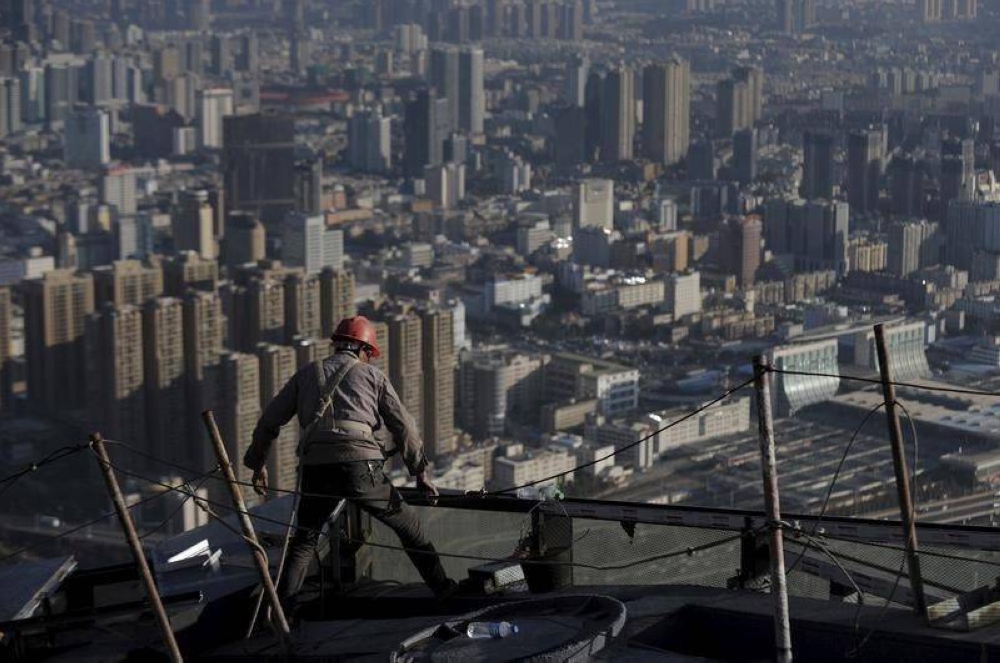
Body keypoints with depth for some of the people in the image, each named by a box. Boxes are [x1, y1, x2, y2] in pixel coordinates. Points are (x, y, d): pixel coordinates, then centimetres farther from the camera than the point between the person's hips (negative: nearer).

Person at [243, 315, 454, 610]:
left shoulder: (307, 373, 22)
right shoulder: (371, 375, 16)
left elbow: (270, 420, 20)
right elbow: (403, 425, 12)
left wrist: (257, 463, 30)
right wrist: (420, 471, 17)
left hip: (316, 469, 2)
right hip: (362, 467, -2)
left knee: (304, 539, 18)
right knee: (407, 525, 15)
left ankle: (283, 603, 5)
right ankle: (442, 587, 17)